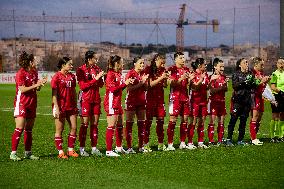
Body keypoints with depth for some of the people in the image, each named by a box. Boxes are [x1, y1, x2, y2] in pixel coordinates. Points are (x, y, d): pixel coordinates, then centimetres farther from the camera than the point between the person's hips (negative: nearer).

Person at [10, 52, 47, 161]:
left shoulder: (34, 72, 11)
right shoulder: (21, 73, -11)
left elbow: (37, 88, 16)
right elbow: (22, 89, -18)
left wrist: (40, 84, -4)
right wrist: (35, 85, -18)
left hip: (32, 104, 7)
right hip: (21, 103, -7)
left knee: (29, 129, 9)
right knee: (19, 128, -12)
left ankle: (28, 153, 13)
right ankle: (13, 153, -9)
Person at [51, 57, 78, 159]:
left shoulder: (72, 76, 10)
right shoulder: (57, 77, -9)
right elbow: (54, 94, -10)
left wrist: (75, 106, 14)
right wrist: (56, 108, -16)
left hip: (71, 106, 6)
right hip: (60, 107, -6)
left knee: (74, 128, 4)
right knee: (59, 129, 1)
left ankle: (71, 150, 14)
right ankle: (60, 152, 7)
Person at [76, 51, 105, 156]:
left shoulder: (97, 69, 11)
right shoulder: (81, 70, -6)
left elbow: (101, 85, 11)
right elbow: (83, 86, -13)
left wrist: (100, 77, -8)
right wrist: (95, 79, -18)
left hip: (96, 99, 5)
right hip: (86, 99, -5)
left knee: (95, 123, 5)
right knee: (85, 124, -3)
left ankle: (94, 148, 11)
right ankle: (82, 149, 2)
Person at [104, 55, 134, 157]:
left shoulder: (118, 74, 15)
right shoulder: (110, 74, -13)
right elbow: (113, 88, -21)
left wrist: (127, 83, 8)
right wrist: (125, 83, -18)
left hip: (118, 102, 10)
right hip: (111, 103, -10)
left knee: (120, 125, 16)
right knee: (111, 126, -9)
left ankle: (119, 147, 29)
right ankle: (108, 151, -6)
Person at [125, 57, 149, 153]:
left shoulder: (143, 74, 10)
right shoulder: (130, 74, -9)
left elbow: (146, 88, 10)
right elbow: (129, 88, -17)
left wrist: (144, 81, -8)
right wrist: (141, 82, -18)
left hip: (141, 101, 6)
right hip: (131, 101, -6)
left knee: (141, 123, 6)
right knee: (129, 124, -1)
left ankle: (141, 147, 12)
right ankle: (129, 147, 1)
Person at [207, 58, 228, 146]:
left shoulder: (223, 76, 12)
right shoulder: (212, 77, -8)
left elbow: (226, 89, 15)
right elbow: (212, 90, -15)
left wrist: (225, 86, -6)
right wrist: (221, 88, -19)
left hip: (222, 100, 6)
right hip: (214, 101, -6)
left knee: (221, 121, 6)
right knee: (212, 121, -6)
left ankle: (220, 140, 11)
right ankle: (210, 140, -4)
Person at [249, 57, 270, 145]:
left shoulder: (261, 73, 16)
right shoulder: (252, 73, -10)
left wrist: (266, 81, 6)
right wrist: (261, 82, -17)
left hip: (260, 96, 9)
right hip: (254, 96, -9)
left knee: (259, 118, 9)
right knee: (254, 117, -12)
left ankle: (254, 137, 14)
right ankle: (253, 139, -11)